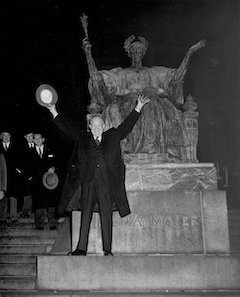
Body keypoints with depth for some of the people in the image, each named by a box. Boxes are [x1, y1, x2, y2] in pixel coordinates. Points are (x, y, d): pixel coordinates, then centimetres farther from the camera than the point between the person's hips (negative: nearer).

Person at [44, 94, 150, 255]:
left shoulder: (113, 136, 11)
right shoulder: (82, 138, 11)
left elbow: (127, 125, 13)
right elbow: (67, 128, 14)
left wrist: (138, 107, 9)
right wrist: (54, 112, 11)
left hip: (107, 183, 0)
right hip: (88, 183, 1)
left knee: (106, 216, 3)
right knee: (85, 215, 3)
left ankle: (107, 249, 9)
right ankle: (81, 248, 8)